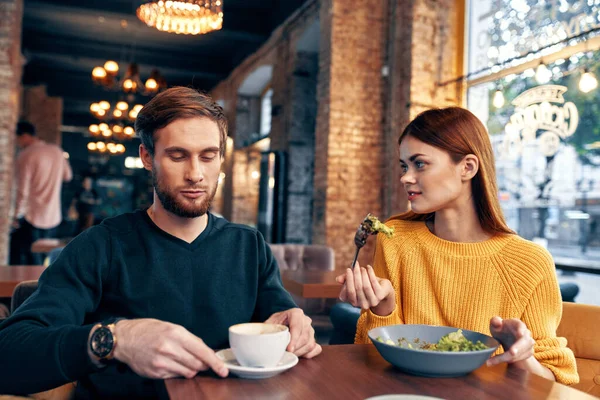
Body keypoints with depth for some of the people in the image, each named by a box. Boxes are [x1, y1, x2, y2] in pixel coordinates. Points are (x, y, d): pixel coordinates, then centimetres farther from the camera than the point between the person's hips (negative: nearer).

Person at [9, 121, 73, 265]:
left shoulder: (26, 155, -14)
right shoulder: (57, 151, 5)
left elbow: (23, 190, -16)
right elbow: (68, 175, 19)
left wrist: (17, 215, -6)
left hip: (31, 218, -7)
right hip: (53, 217, 7)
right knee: (39, 258, 16)